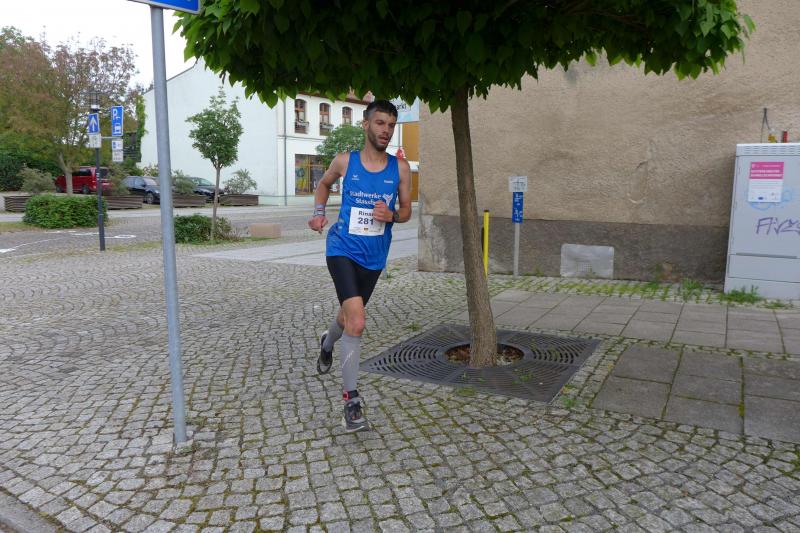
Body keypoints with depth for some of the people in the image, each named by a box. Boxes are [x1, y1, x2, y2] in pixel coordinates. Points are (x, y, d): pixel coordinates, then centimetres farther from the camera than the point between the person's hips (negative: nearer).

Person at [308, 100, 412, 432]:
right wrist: (318, 213, 5)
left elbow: (406, 211, 6)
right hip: (342, 250, -3)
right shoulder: (345, 162, -3)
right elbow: (324, 184, 18)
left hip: (374, 256, 3)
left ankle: (327, 344, 57)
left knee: (348, 316, 20)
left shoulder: (400, 168, -1)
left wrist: (392, 215, -15)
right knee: (357, 321, -20)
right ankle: (351, 400, -8)